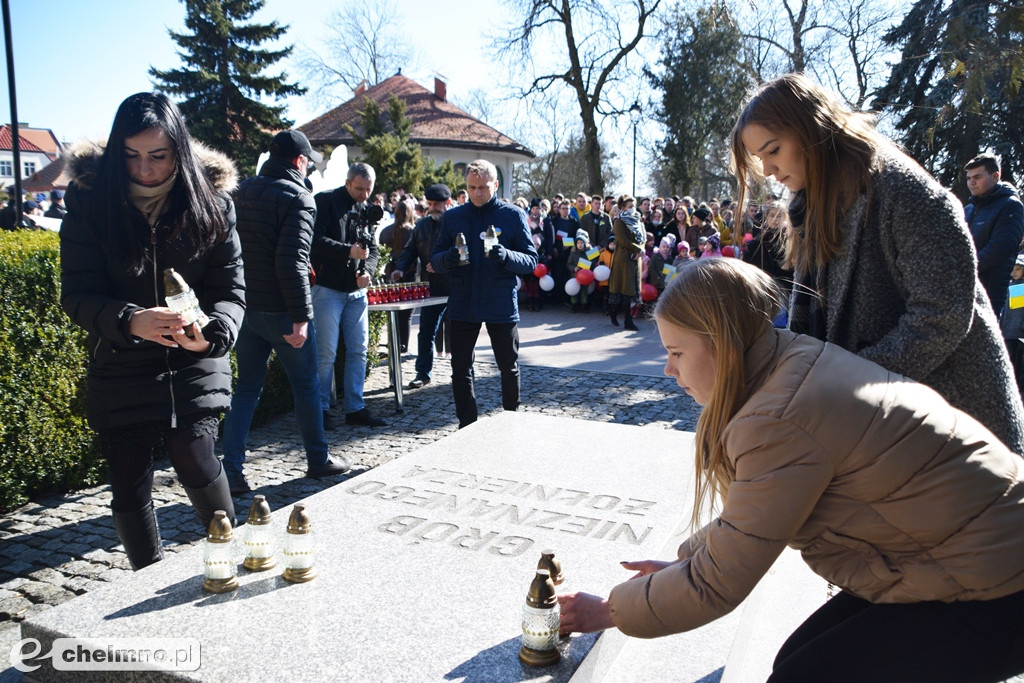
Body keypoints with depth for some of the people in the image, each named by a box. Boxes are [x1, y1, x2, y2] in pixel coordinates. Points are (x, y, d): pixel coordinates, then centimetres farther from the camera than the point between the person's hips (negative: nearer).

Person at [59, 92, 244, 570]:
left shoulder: (211, 200, -3)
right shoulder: (90, 201, -5)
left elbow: (231, 288, -4)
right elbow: (76, 294, -8)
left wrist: (212, 333, -25)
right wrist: (130, 321, -28)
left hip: (194, 367, -1)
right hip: (119, 371, 1)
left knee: (195, 464, -14)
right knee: (129, 489, 7)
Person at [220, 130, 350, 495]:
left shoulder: (242, 192, 11)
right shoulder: (297, 198, -12)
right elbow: (291, 261, -22)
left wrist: (240, 299, 18)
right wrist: (301, 316, -21)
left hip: (246, 307, 7)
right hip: (281, 311, -6)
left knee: (246, 387, 13)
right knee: (306, 385, 10)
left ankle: (232, 470, 10)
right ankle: (318, 459, 23)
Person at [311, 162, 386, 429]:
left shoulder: (367, 210, 14)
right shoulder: (325, 201, -4)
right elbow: (315, 240, -14)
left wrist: (367, 270, -4)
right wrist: (349, 251, -21)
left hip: (357, 290, 6)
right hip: (328, 288, -6)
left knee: (358, 350, 8)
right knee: (326, 353, -3)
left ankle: (355, 408, 17)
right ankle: (321, 409, 11)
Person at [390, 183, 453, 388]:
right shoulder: (422, 225, 10)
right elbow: (410, 250, 14)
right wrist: (401, 268, -3)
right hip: (432, 289, 4)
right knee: (426, 333, 8)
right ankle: (423, 373, 19)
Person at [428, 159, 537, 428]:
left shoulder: (513, 215, -2)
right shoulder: (452, 217, 5)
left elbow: (531, 260, -5)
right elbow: (435, 260, 6)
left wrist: (505, 255, -25)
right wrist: (448, 258, -17)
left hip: (502, 305, -2)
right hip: (463, 305, 2)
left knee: (509, 368, 11)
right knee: (461, 369, 7)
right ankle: (467, 426, 21)